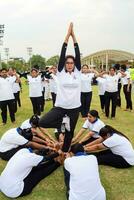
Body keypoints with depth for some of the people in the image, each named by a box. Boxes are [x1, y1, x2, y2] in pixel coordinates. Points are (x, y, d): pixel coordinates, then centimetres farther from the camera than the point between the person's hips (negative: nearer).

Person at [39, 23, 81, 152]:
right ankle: (62, 124, 7)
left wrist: (74, 36, -3)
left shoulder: (77, 72, 4)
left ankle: (64, 153, 36)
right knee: (42, 122, -18)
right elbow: (62, 55, -6)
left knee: (70, 132, 12)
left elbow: (78, 55, -2)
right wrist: (67, 36, -6)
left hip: (74, 107, 1)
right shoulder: (61, 72, -1)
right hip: (60, 106, -1)